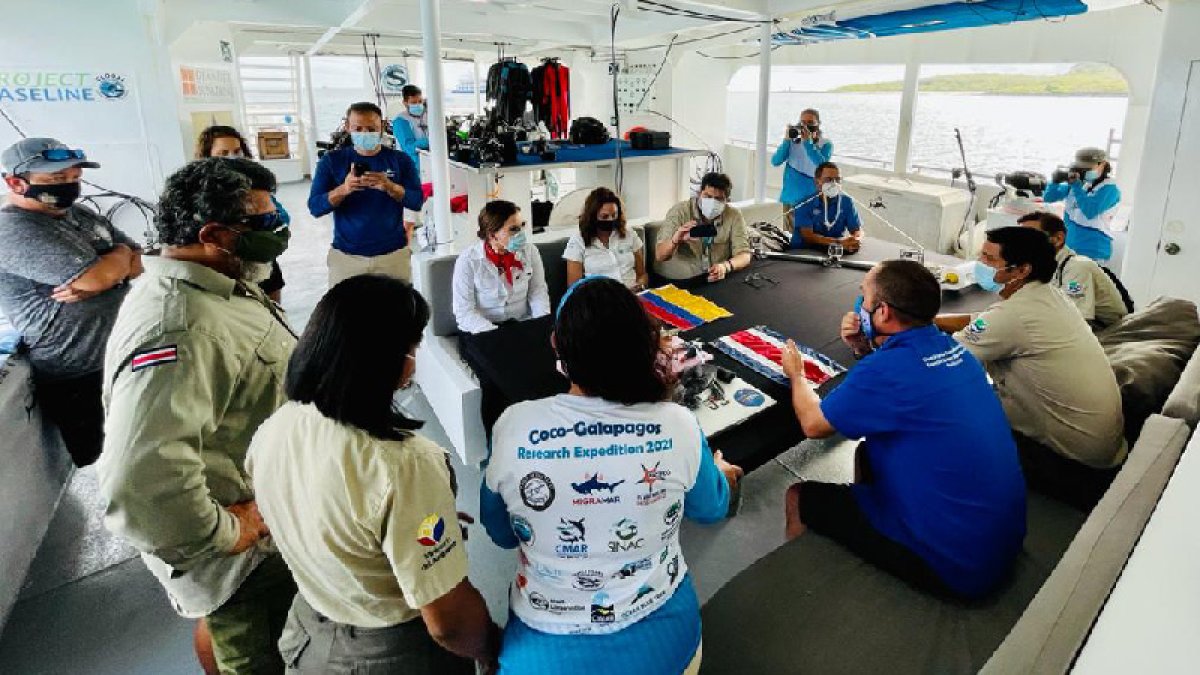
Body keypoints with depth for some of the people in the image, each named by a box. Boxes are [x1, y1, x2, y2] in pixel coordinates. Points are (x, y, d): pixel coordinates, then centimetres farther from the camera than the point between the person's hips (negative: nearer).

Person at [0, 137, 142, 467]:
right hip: (80, 379, -8)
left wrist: (98, 276, -16)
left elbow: (138, 261, 6)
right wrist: (120, 254, -4)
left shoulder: (79, 214, 10)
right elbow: (98, 276, -28)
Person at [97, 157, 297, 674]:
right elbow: (141, 487, -41)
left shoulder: (220, 284, 0)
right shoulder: (177, 334, -34)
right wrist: (223, 534, -26)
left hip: (272, 511, 9)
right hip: (242, 555, -9)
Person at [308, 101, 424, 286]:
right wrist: (343, 189, -21)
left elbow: (417, 201, -4)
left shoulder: (400, 159, 3)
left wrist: (390, 187, -22)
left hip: (393, 254, 0)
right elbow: (315, 208, -3)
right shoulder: (332, 160, 2)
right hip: (346, 256, 0)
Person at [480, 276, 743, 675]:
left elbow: (502, 535, -2)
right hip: (661, 639, 1)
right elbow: (710, 509, 3)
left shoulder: (513, 428, -20)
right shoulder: (677, 426, -19)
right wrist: (720, 474, 25)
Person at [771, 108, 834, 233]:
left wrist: (807, 142, -22)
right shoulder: (792, 141, 5)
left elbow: (822, 164, -20)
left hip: (813, 200, -2)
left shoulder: (825, 144, -1)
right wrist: (786, 140, -15)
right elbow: (775, 162, -4)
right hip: (790, 199, 3)